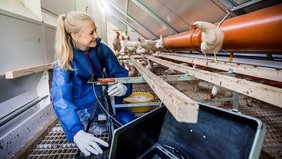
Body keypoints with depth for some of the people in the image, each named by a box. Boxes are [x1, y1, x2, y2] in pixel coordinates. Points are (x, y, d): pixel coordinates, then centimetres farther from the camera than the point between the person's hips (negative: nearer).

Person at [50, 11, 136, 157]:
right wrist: (77, 133, -45)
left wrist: (124, 87, -31)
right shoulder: (64, 61, -18)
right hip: (83, 107, -2)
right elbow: (61, 99, -30)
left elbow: (118, 72, -5)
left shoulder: (101, 48, -8)